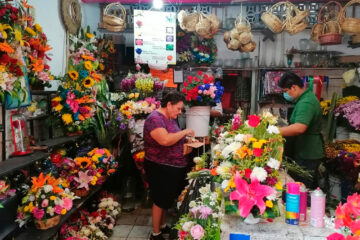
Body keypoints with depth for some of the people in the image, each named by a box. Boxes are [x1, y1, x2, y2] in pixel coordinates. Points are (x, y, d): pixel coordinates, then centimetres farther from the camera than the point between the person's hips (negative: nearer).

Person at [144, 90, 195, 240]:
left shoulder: (171, 119, 9)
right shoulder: (154, 118, -20)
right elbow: (165, 140, -36)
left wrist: (186, 139, 4)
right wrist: (184, 132, -23)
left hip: (174, 167, 9)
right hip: (160, 169, -9)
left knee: (167, 199, 21)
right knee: (160, 201, 5)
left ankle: (163, 226, 38)